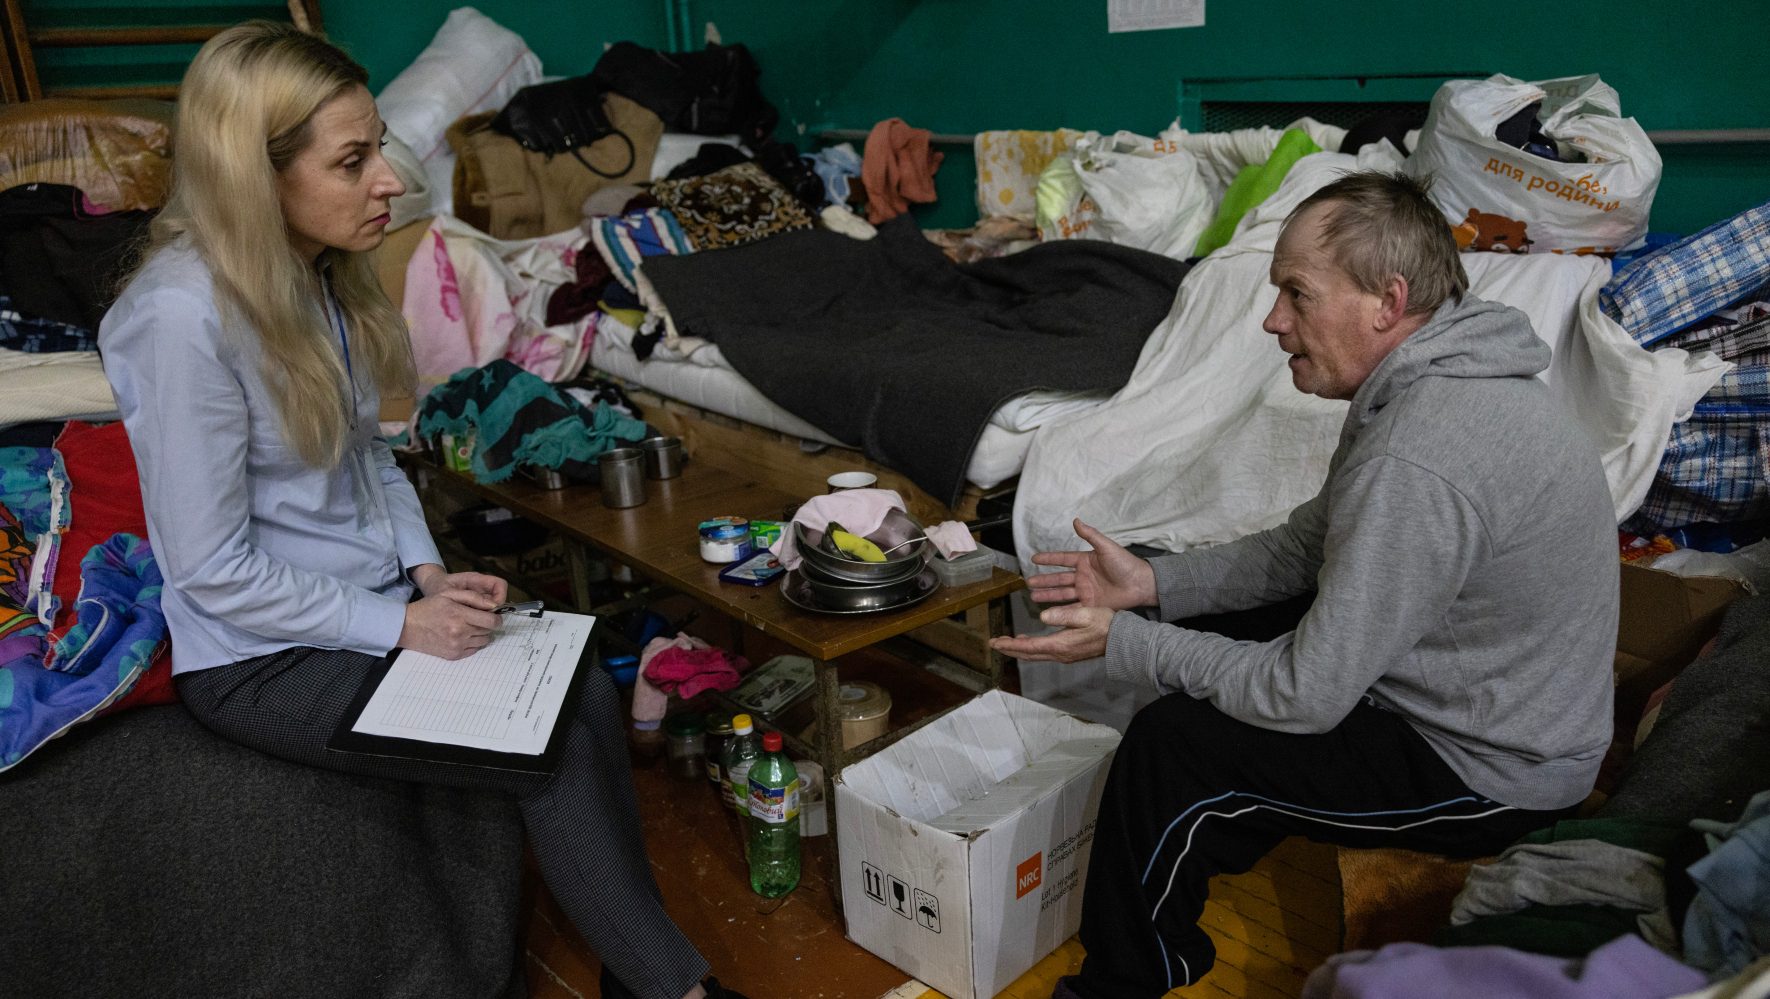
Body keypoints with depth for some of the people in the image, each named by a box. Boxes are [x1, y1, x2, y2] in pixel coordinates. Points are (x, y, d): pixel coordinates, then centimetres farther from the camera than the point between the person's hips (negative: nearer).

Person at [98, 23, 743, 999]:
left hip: (374, 595, 7)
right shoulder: (181, 316, -24)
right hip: (265, 655, -7)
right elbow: (212, 570, -20)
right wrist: (402, 625, -18)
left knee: (589, 693, -13)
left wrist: (429, 574, -3)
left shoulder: (321, 269, 1)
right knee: (557, 751, -16)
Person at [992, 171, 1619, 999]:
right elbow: (1312, 544, 8)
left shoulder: (1413, 463, -34)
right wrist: (1154, 582, 0)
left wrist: (1125, 642, -17)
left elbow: (1309, 697, -28)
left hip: (1491, 774, -10)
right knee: (1232, 656, 17)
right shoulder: (1442, 378, 0)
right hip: (1514, 716, 10)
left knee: (1171, 744, -12)